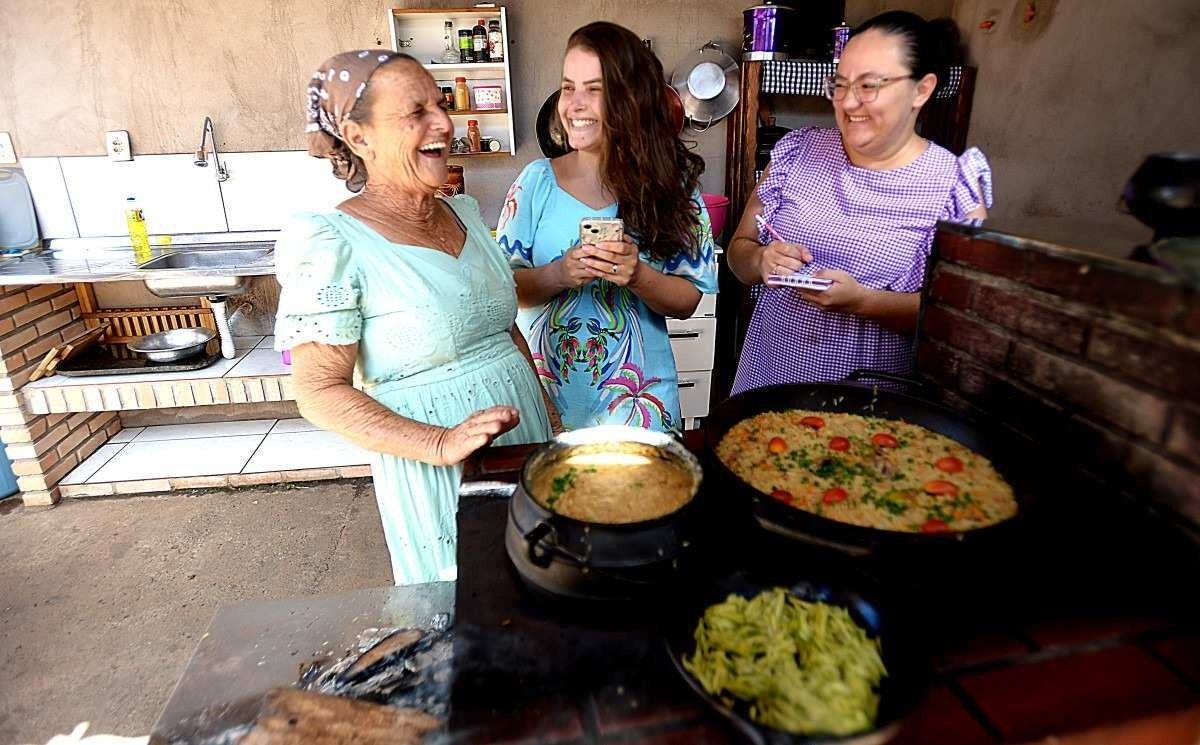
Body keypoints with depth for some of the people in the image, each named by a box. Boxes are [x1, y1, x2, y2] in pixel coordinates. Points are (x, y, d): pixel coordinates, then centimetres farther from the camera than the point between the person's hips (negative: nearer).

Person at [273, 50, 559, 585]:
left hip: (526, 438, 6)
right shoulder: (333, 244, -16)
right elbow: (319, 391, -16)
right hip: (437, 465, -6)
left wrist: (549, 417, 10)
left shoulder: (464, 213, 5)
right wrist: (441, 444, -26)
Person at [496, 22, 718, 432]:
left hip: (635, 392, 0)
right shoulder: (537, 180, -4)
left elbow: (687, 302, -5)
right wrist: (559, 275, -22)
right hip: (547, 388, 1)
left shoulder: (670, 183, -5)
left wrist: (638, 276, -23)